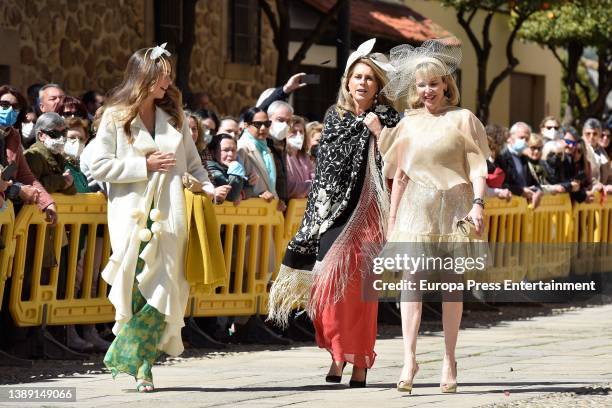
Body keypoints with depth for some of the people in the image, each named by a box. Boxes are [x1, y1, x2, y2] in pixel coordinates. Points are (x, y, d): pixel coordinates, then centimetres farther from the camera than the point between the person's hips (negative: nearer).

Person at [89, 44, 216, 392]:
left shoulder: (175, 117, 15)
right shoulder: (115, 117, 3)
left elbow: (193, 164, 18)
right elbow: (100, 166, -3)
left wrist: (209, 188, 0)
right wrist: (145, 165, -8)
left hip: (168, 215, 3)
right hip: (132, 213, -3)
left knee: (163, 288, -6)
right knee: (137, 287, -4)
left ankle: (136, 361, 0)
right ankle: (143, 363, 6)